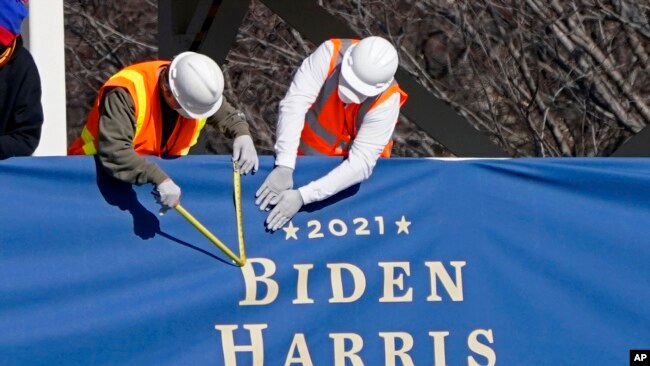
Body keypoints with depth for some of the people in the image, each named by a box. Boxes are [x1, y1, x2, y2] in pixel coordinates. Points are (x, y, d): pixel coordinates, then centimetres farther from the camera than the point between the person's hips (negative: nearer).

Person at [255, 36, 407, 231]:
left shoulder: (387, 101, -30)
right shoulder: (330, 53, -29)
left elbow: (361, 164, -32)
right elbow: (294, 102, -33)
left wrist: (302, 196, -39)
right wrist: (285, 167, -41)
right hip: (307, 156, 1)